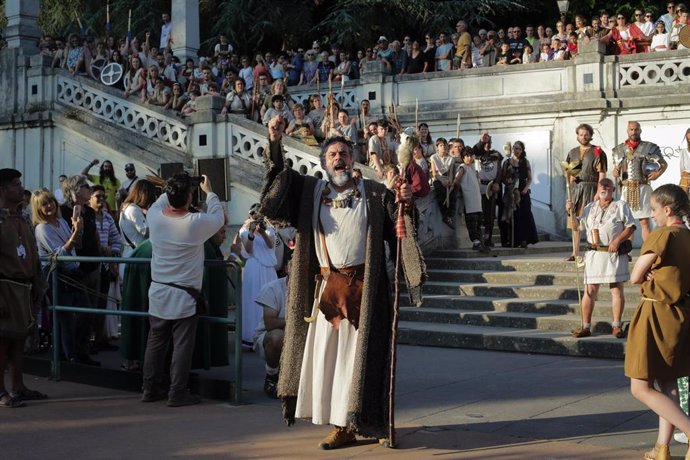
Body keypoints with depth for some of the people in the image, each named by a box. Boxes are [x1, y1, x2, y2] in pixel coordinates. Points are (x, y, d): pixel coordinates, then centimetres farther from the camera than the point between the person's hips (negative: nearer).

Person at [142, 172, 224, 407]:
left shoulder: (155, 218, -6)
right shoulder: (196, 223, -17)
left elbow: (158, 204, 20)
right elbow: (218, 217, 5)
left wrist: (173, 191, 28)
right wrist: (209, 192, 19)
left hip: (158, 293, 5)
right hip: (184, 297, -5)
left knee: (155, 342, 13)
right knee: (182, 345, 2)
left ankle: (150, 389, 21)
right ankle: (177, 393, 5)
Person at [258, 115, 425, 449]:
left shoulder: (374, 193, 6)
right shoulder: (309, 191, 11)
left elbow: (397, 230, 1)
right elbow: (277, 177, 5)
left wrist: (404, 206, -18)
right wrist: (274, 142, -6)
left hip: (363, 288, -2)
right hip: (326, 289, 2)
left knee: (358, 353, 0)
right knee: (326, 352, 1)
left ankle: (358, 421, 10)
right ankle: (341, 424, 8)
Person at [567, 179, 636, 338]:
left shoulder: (621, 206, 4)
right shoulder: (590, 207, 14)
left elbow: (631, 227, -1)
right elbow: (577, 225, 17)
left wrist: (617, 240, -15)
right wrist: (571, 211, -1)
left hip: (614, 254, -2)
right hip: (594, 253, 3)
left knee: (617, 289, 1)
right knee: (590, 290, 1)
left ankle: (616, 326, 9)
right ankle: (586, 327, 5)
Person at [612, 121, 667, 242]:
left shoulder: (649, 147, 1)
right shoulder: (620, 149, 11)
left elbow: (664, 164, 8)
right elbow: (616, 167, 19)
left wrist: (658, 173, -10)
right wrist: (615, 172, -3)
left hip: (642, 188, -3)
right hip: (626, 189, 3)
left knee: (645, 222, -3)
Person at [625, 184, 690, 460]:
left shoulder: (662, 236, -17)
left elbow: (635, 277, -13)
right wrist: (658, 275, 1)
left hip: (657, 315, -8)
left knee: (641, 388, -3)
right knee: (667, 384, 16)